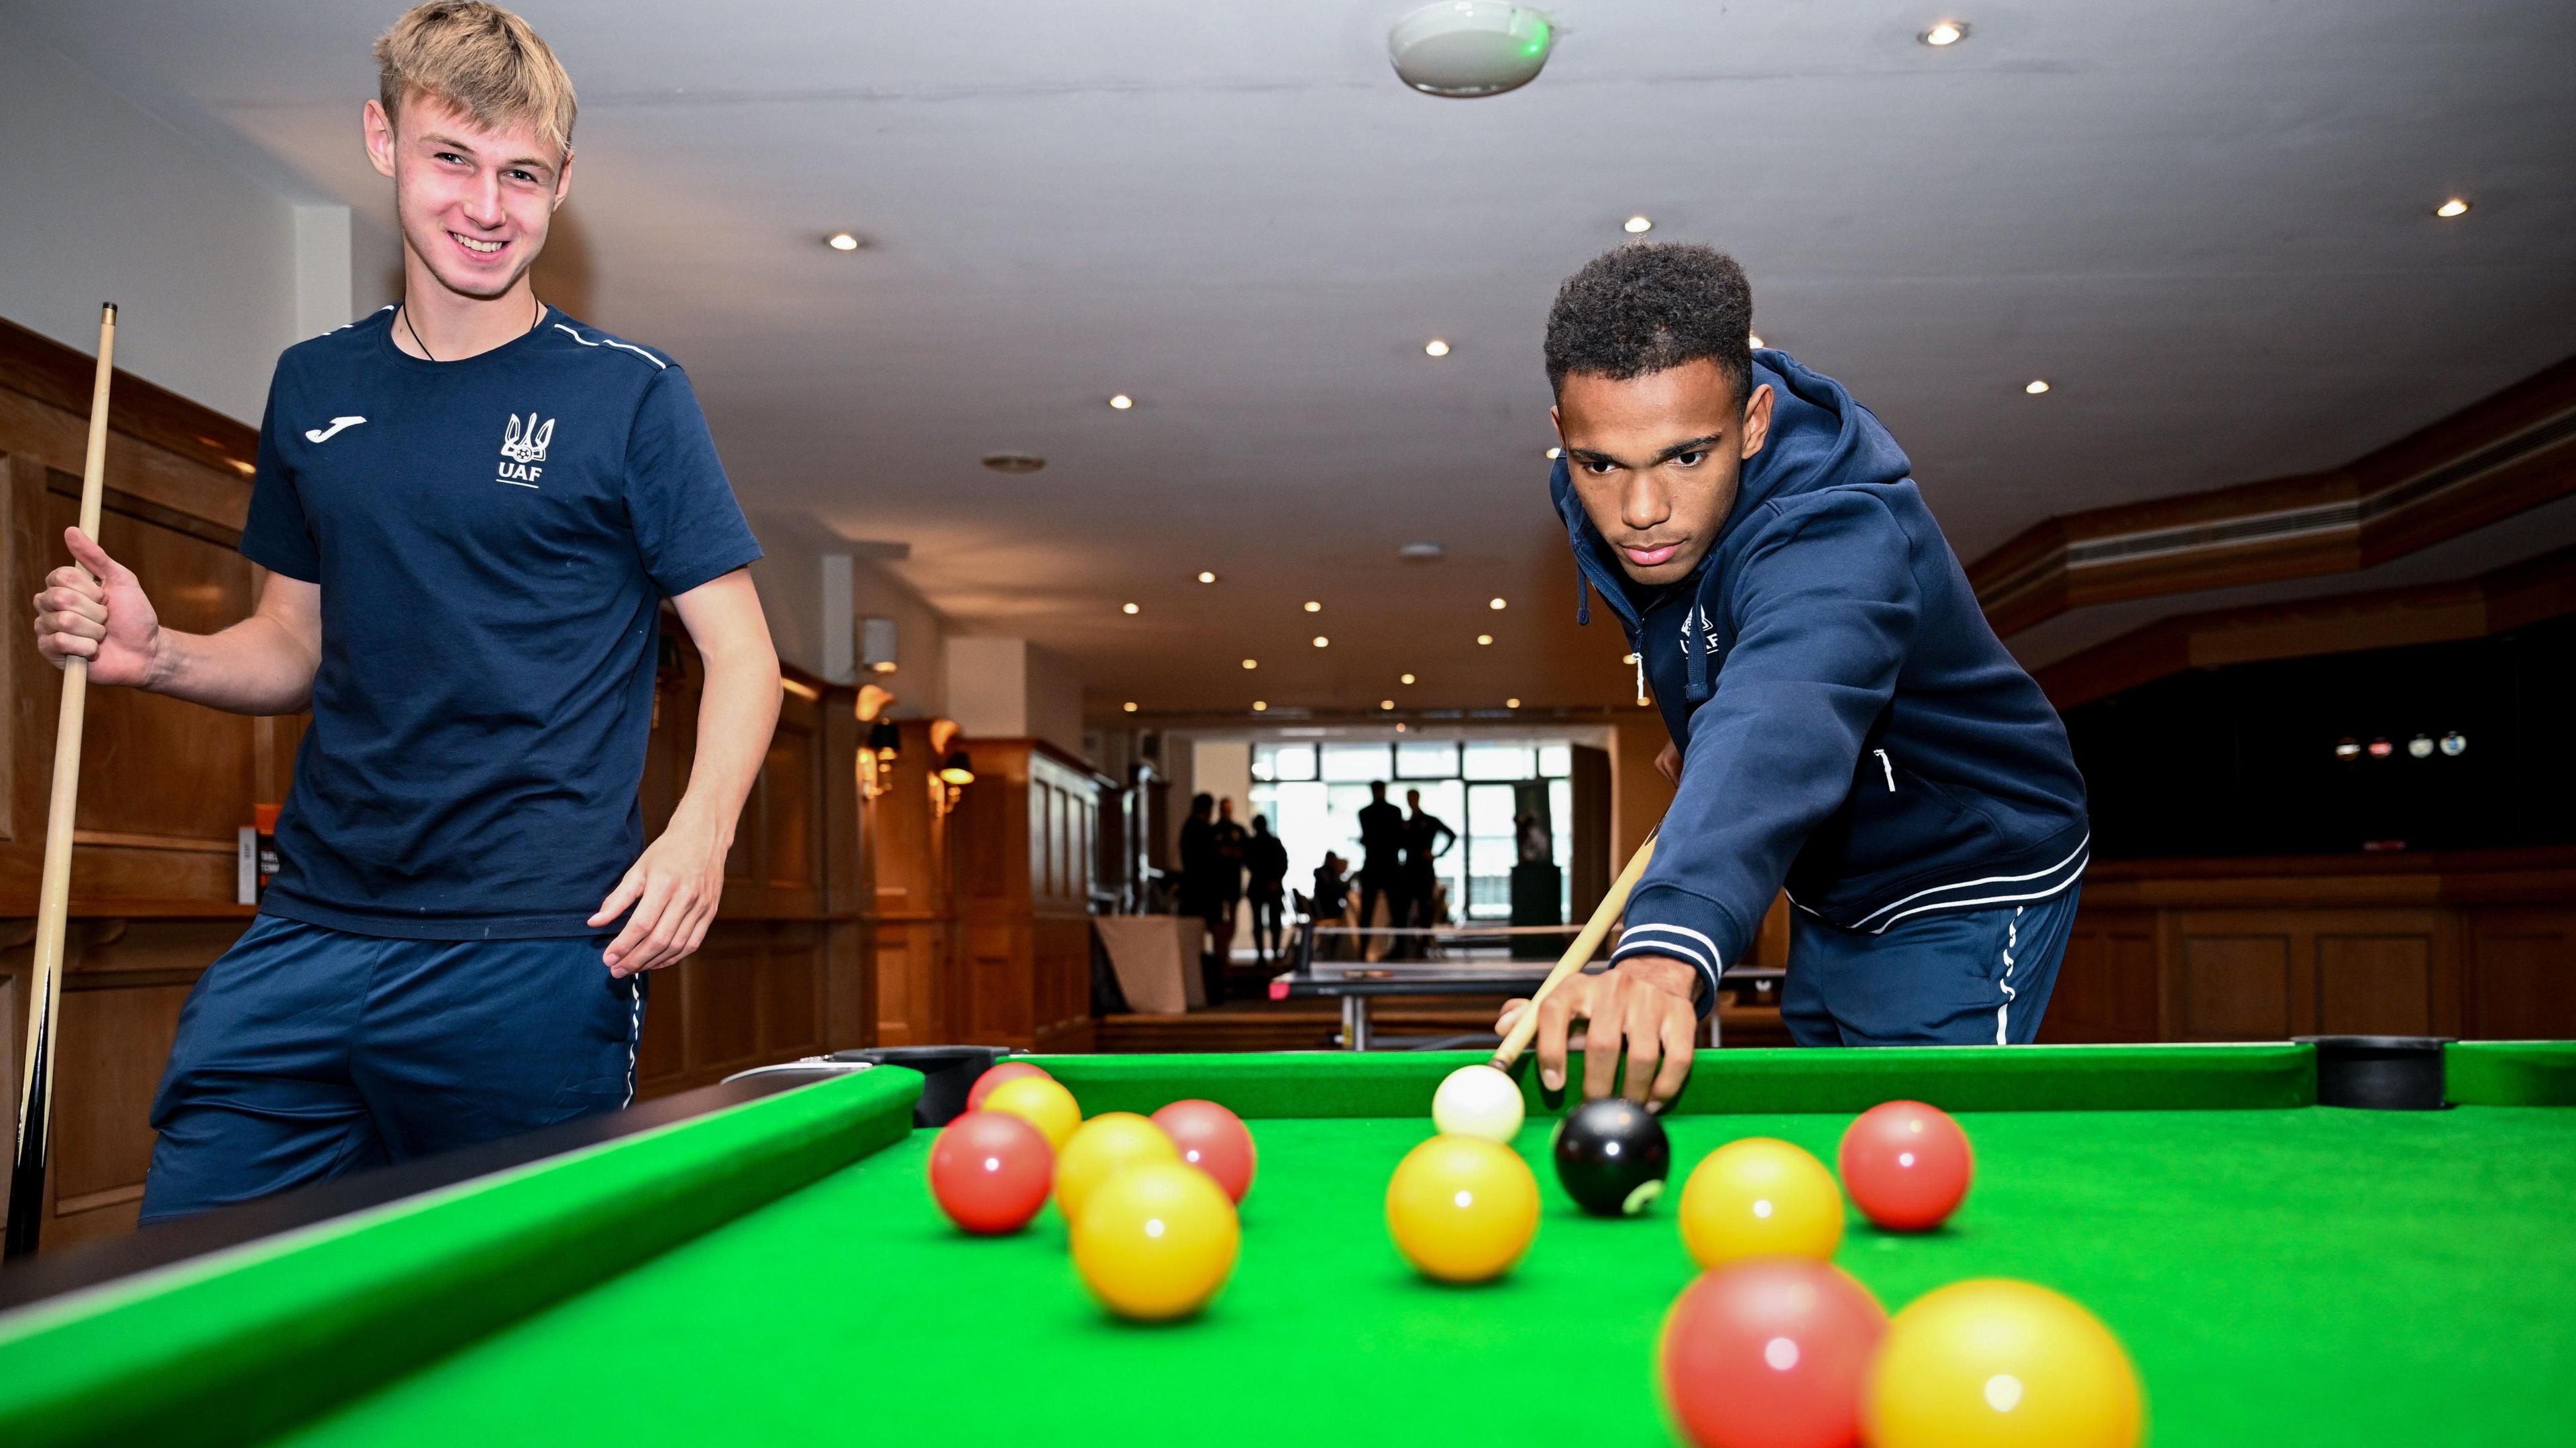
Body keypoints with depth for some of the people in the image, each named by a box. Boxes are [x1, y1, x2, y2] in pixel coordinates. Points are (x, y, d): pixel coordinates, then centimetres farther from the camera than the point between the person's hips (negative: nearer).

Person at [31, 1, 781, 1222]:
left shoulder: (627, 395, -2)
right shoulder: (314, 389, 12)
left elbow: (740, 649, -3)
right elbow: (297, 645, 20)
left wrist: (699, 831, -20)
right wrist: (156, 655, -1)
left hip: (540, 958, -4)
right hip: (309, 935, 4)